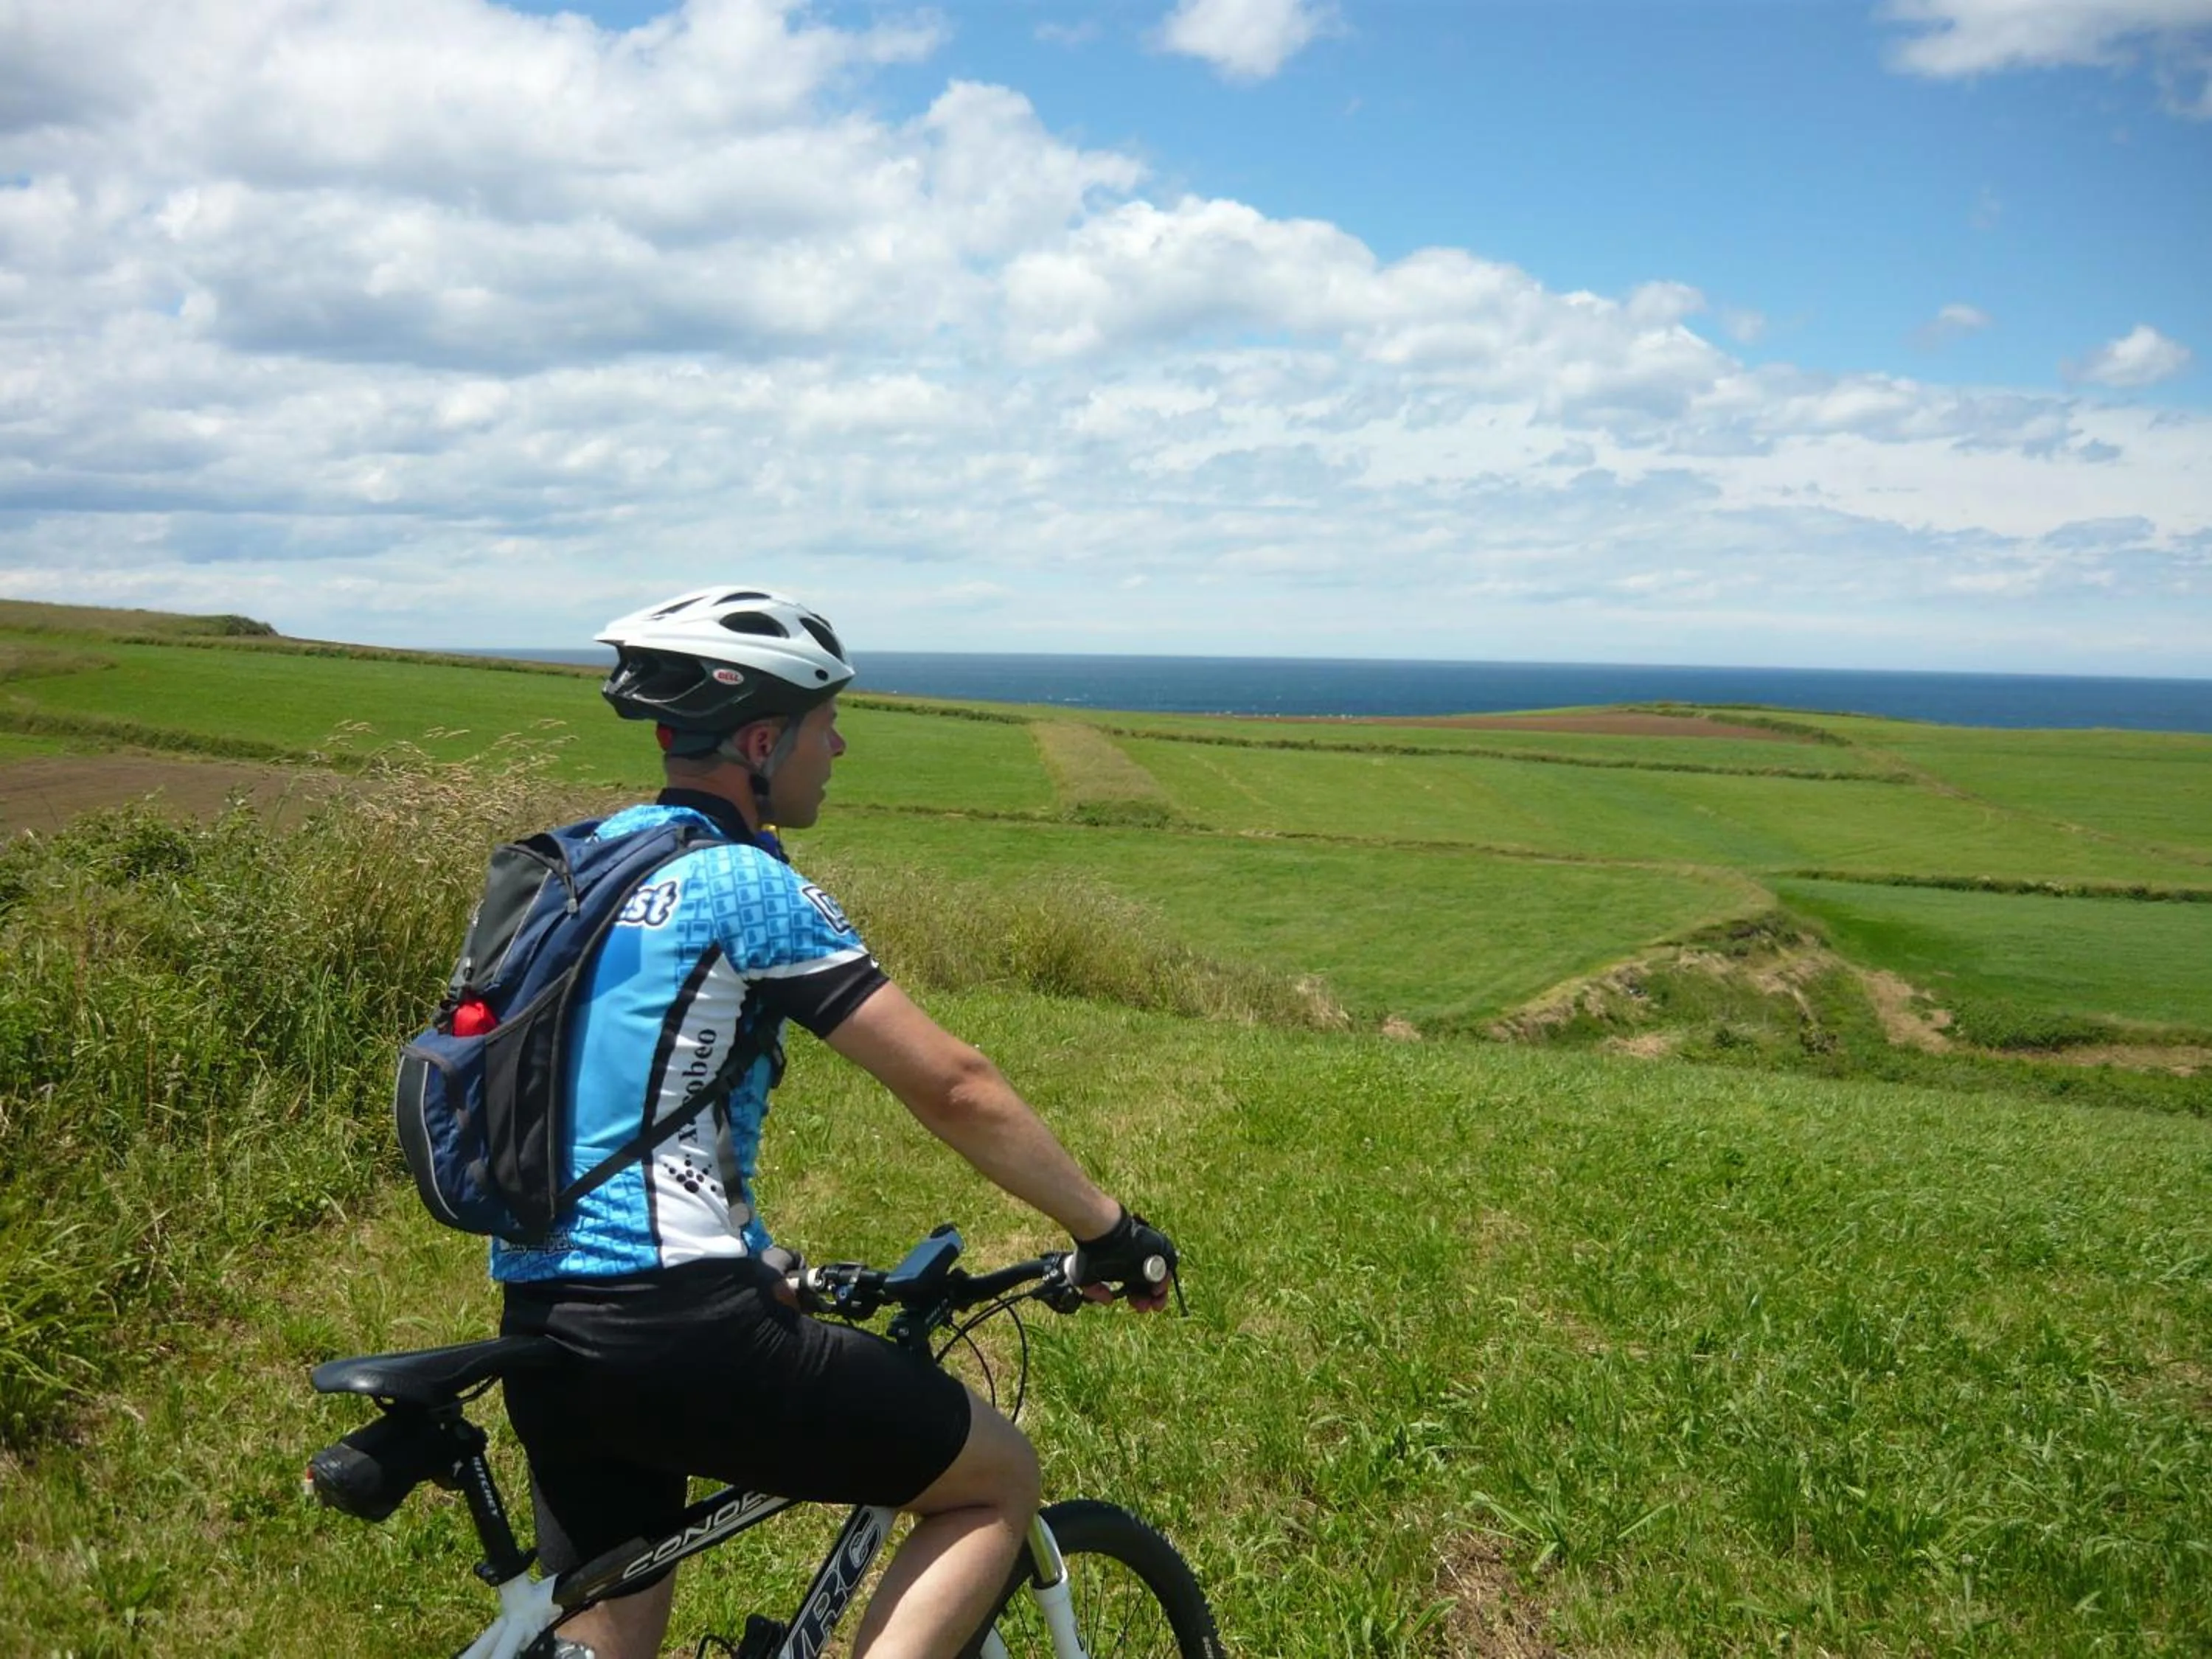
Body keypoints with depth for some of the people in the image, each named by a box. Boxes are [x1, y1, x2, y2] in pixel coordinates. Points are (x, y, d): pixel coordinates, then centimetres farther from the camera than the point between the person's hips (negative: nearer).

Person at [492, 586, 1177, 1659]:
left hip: (541, 1326, 9)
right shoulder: (746, 885, -11)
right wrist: (1109, 1229, 0)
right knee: (999, 1479, 7)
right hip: (671, 1327, -8)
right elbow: (953, 1088, -11)